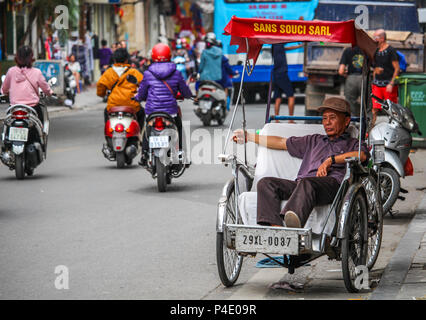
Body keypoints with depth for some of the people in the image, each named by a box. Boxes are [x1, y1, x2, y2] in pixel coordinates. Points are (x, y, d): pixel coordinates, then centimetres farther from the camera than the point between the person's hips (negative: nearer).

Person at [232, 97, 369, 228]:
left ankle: (294, 221, -71)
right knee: (266, 183, -21)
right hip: (300, 184, 6)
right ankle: (274, 227, -44)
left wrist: (330, 160, -9)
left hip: (332, 182, -6)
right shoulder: (314, 141, 40)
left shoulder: (352, 144, 24)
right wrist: (248, 137, 39)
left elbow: (362, 155, 0)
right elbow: (281, 143, 40)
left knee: (307, 183, -41)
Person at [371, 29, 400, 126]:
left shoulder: (391, 51, -8)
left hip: (388, 84, -6)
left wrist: (391, 84, -16)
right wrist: (373, 81, 16)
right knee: (374, 108, 2)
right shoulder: (376, 51, 12)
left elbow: (397, 69, -10)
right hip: (377, 84, 6)